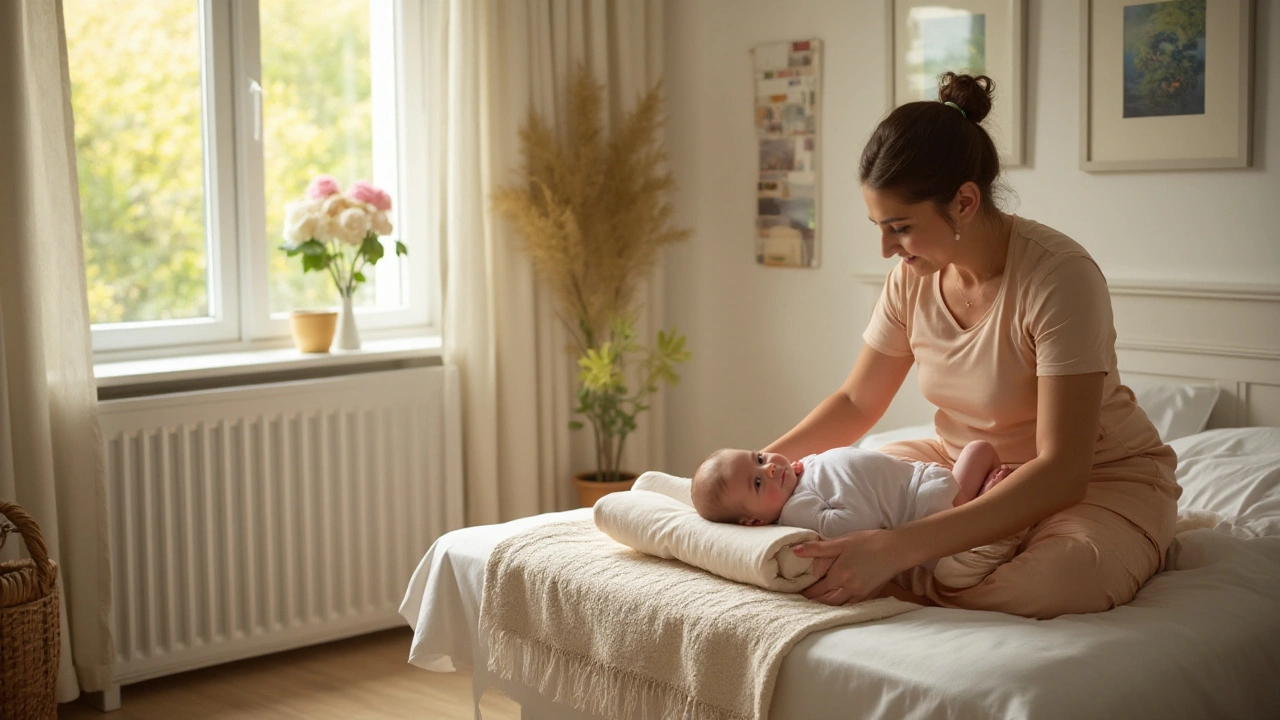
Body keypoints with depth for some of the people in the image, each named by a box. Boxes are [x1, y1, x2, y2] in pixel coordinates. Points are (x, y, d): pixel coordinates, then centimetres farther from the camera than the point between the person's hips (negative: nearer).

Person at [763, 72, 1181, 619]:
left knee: (1061, 579, -38)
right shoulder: (912, 277, -8)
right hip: (964, 463, 5)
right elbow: (857, 402, 7)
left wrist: (897, 548, -43)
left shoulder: (1059, 276, -28)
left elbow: (1061, 472, -34)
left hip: (1099, 479, -4)